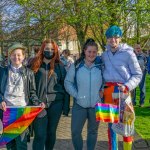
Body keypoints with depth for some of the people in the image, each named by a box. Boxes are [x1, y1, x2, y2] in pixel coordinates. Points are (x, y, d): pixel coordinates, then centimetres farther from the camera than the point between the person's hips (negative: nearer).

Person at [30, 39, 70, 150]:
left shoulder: (59, 66, 6)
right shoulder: (36, 65, 3)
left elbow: (65, 86, 5)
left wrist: (66, 106, 1)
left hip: (56, 103, 1)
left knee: (51, 132, 13)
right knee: (40, 135, -4)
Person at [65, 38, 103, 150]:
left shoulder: (101, 66, -2)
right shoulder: (76, 66, -5)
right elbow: (68, 82, 0)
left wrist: (102, 92, -4)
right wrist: (76, 95, -9)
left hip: (96, 105, 1)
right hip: (79, 105, 0)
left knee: (93, 131, 16)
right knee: (75, 131, 4)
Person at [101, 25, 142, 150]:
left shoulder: (128, 53, -6)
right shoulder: (105, 55, 8)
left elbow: (138, 74, -3)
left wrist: (126, 86, -17)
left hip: (123, 90, -4)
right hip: (108, 90, 4)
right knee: (111, 123, 13)